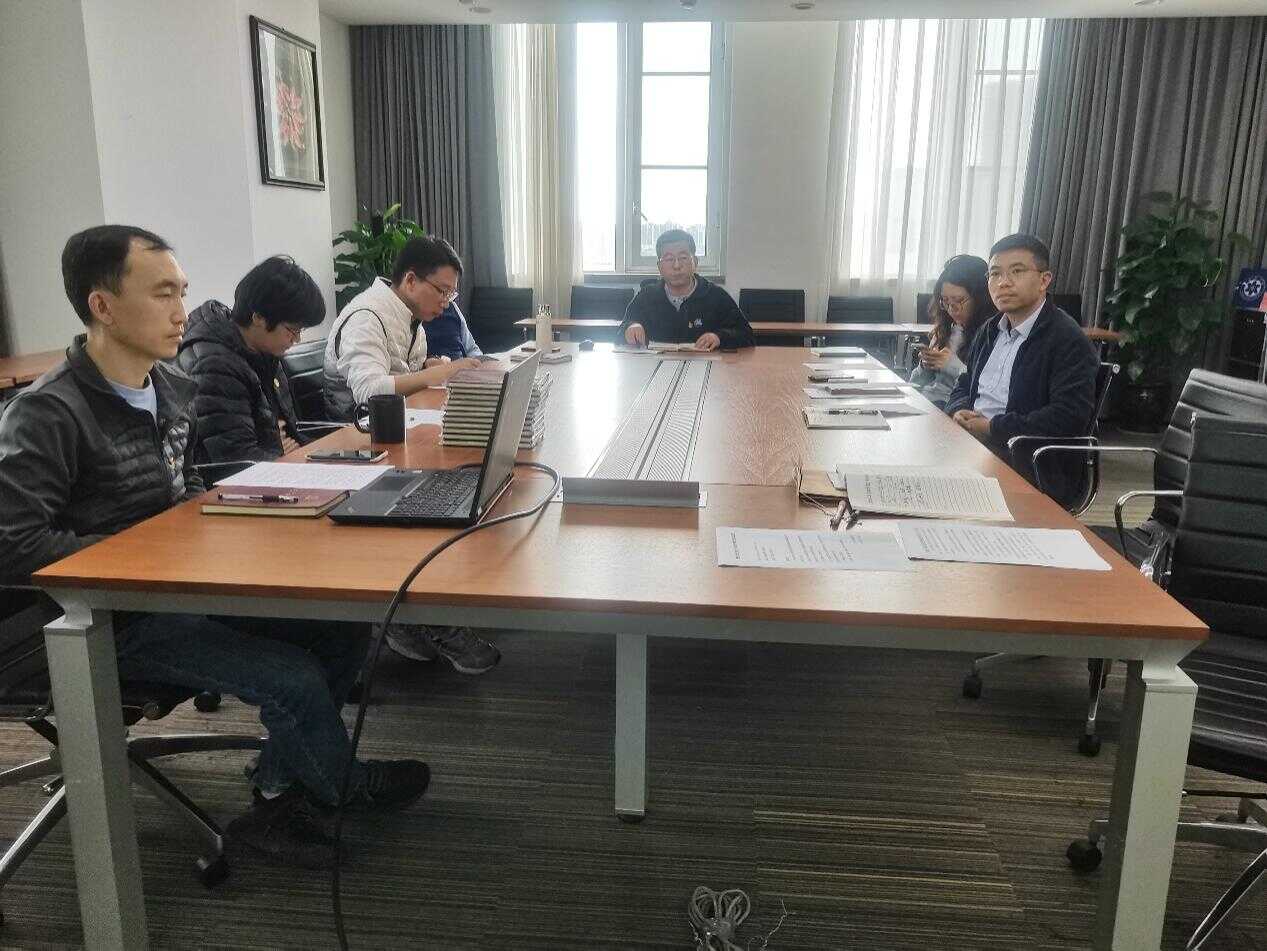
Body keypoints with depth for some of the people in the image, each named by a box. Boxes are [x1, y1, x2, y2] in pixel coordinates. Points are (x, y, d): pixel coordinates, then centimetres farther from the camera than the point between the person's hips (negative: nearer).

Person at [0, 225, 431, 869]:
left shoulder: (172, 387, 6)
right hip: (118, 620, -8)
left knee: (343, 628, -5)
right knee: (292, 678, -20)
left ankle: (275, 800, 8)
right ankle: (344, 785, 13)